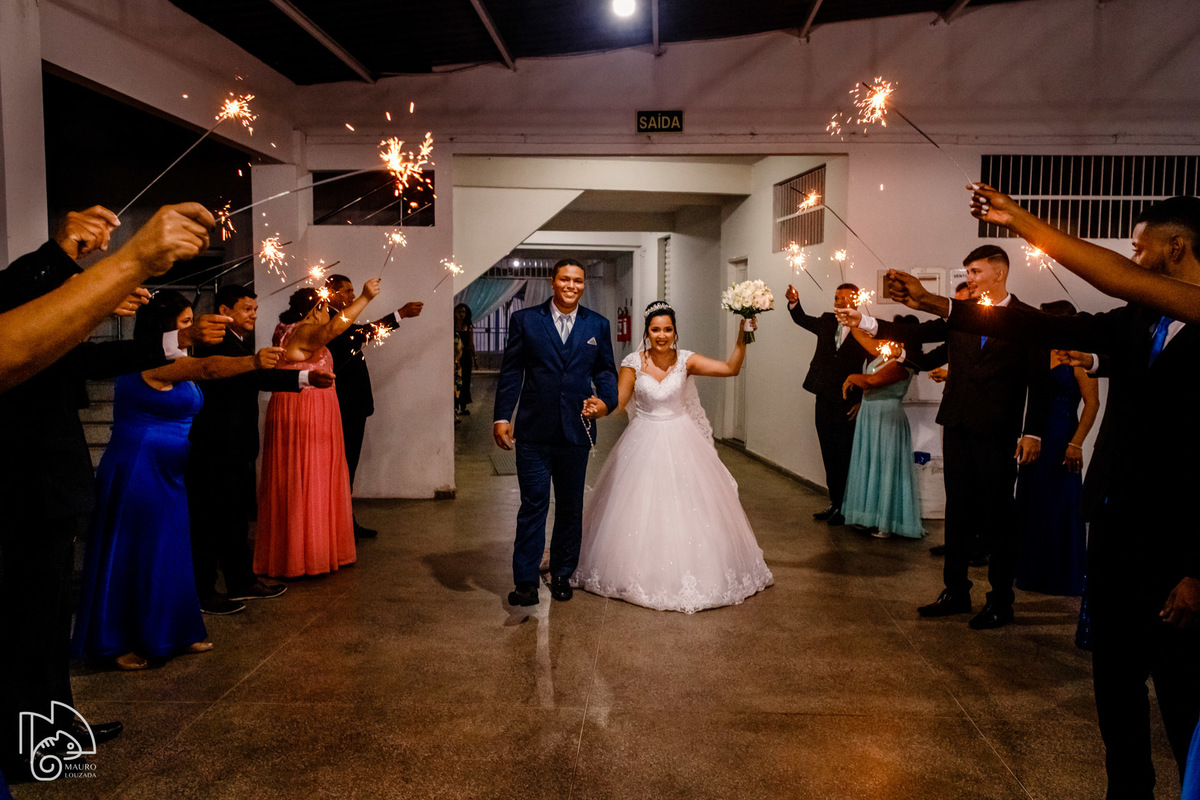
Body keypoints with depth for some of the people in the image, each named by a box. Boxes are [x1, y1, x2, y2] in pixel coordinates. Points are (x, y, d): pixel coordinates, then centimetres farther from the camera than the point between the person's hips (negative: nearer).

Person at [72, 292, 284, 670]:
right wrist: (254, 361, -47)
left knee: (165, 551, 14)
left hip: (164, 475, 10)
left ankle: (170, 634, 23)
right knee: (131, 554, 0)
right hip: (138, 471, -10)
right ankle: (119, 642, 13)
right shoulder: (153, 363, -18)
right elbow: (207, 369, -34)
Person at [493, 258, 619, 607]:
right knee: (534, 503, -3)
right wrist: (501, 416, -6)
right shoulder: (525, 320, 2)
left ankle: (562, 574, 29)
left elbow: (605, 371, 11)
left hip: (576, 431, 3)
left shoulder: (597, 325, 8)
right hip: (534, 431, -3)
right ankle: (525, 581, 6)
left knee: (571, 506, 13)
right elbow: (510, 372, 1)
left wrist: (606, 400, -9)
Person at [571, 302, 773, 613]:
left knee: (689, 507, 3)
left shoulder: (686, 360, -6)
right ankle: (643, 573, 20)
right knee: (641, 509, 2)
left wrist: (742, 337, -26)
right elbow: (618, 401, -8)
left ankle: (690, 573, 20)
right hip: (645, 442, 0)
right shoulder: (634, 362, -6)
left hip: (680, 441, 1)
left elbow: (730, 368, -13)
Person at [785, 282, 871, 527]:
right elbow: (802, 319, 4)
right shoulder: (826, 322, 12)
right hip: (824, 400, 5)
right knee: (829, 456, 12)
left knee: (845, 456, 0)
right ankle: (835, 504, 22)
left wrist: (863, 401, -9)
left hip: (848, 404, -5)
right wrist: (794, 303, -16)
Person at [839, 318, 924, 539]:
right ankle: (872, 517, 25)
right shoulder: (884, 353, 6)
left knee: (885, 467, -2)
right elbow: (861, 336, 17)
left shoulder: (903, 364, -19)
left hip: (887, 419, -9)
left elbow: (873, 380, -29)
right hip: (869, 415, 9)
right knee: (869, 465, 14)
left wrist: (852, 378, -12)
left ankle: (887, 523, 8)